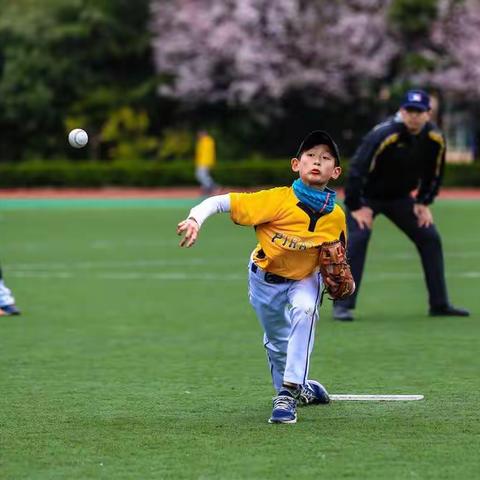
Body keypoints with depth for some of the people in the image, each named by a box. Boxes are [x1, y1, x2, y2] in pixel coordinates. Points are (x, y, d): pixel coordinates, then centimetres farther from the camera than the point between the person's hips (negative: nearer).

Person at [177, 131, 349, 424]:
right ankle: (293, 388, 47)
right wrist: (195, 219, -50)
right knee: (277, 342, 16)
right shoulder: (279, 200, -29)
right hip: (265, 277, 0)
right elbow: (222, 202, -32)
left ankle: (288, 395, -28)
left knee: (305, 311, -32)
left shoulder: (336, 216, -19)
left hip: (304, 279, 0)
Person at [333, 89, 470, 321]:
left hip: (400, 197, 6)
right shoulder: (384, 135, -31)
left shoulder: (435, 138, -13)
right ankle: (343, 306, -17)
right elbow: (357, 169, -30)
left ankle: (440, 304, 10)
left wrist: (424, 203, 1)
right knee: (356, 239, -22)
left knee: (430, 238, 1)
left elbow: (434, 173, 6)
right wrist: (356, 207, -28)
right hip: (367, 197, -6)